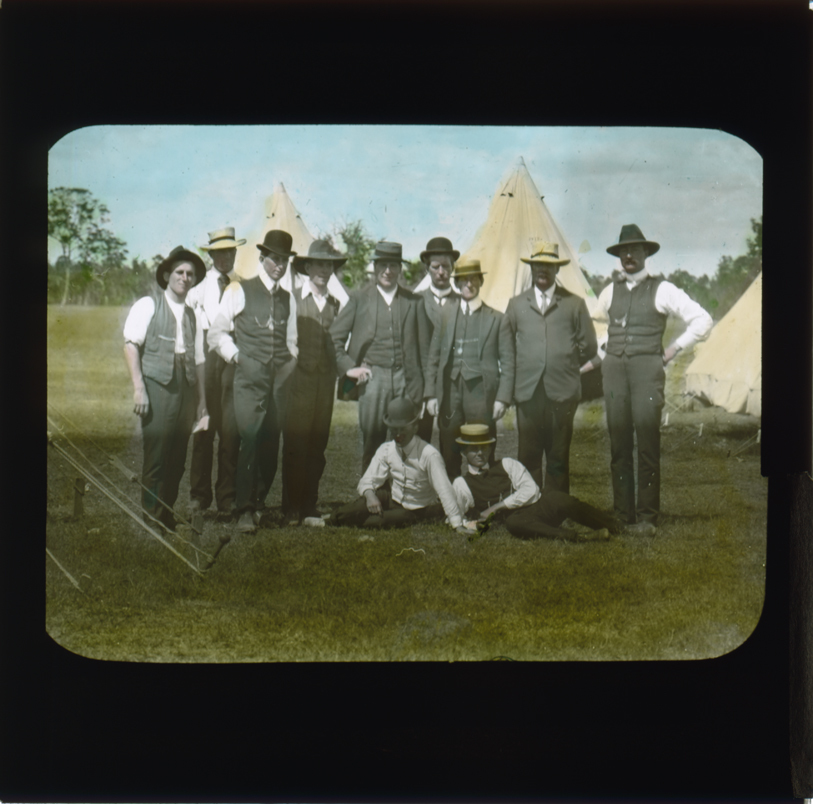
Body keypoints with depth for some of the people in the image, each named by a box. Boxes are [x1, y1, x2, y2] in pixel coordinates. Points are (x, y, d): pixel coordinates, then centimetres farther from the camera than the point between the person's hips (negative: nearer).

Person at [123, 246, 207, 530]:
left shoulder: (192, 315, 18)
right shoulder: (148, 305, 3)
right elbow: (131, 345, -6)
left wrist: (202, 400, 12)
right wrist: (138, 388, -16)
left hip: (185, 389, 5)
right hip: (158, 386, -5)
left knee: (177, 459, 6)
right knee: (156, 456, -8)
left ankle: (167, 516, 15)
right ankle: (151, 518, 0)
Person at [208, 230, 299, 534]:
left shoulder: (289, 300, 18)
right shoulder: (239, 291, 4)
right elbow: (217, 333, 4)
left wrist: (289, 364, 9)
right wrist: (236, 356, -5)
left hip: (279, 380, 5)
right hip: (249, 378, -5)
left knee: (271, 443, 5)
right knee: (249, 440, -13)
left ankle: (258, 501, 19)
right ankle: (245, 510, -9)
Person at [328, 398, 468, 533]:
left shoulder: (429, 454, -22)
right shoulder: (385, 450, -6)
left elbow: (444, 490, -27)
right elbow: (368, 481, -5)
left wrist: (458, 525, -33)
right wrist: (369, 495, -30)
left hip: (418, 512, -3)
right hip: (393, 501, 3)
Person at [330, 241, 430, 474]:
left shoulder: (414, 302, 10)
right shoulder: (360, 299, 8)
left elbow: (423, 348, 9)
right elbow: (333, 338, 8)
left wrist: (421, 389, 4)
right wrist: (348, 367, -3)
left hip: (405, 379, 1)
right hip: (372, 377, -1)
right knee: (372, 440, 0)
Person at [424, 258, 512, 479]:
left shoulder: (496, 318, 7)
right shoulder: (445, 315, 12)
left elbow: (507, 361, 3)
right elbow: (434, 357, 11)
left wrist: (503, 398, -6)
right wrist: (431, 394, 4)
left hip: (481, 392, -2)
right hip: (450, 391, 2)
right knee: (448, 455, 3)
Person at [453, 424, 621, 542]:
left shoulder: (507, 465, 10)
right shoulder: (462, 484, 10)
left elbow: (530, 490, 0)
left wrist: (496, 507, -7)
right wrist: (467, 524, -12)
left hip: (541, 505, 1)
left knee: (563, 501, -31)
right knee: (513, 523, -39)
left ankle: (615, 526, -14)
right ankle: (578, 537, -42)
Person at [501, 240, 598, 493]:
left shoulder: (574, 304, 9)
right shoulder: (516, 304, 14)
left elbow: (589, 347, 11)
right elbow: (505, 347, 16)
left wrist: (566, 367, 12)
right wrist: (522, 370, 10)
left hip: (562, 393, -1)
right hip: (528, 393, 1)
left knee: (558, 460, 3)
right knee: (527, 458, 1)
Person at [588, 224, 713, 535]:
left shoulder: (661, 290, 1)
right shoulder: (610, 291, 14)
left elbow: (702, 321, 0)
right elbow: (596, 321, 32)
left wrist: (673, 350, -2)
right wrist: (599, 353, 19)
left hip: (647, 368, -4)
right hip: (614, 369, 4)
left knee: (647, 444, -7)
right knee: (618, 445, 4)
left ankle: (647, 517, -3)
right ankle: (622, 514, 10)